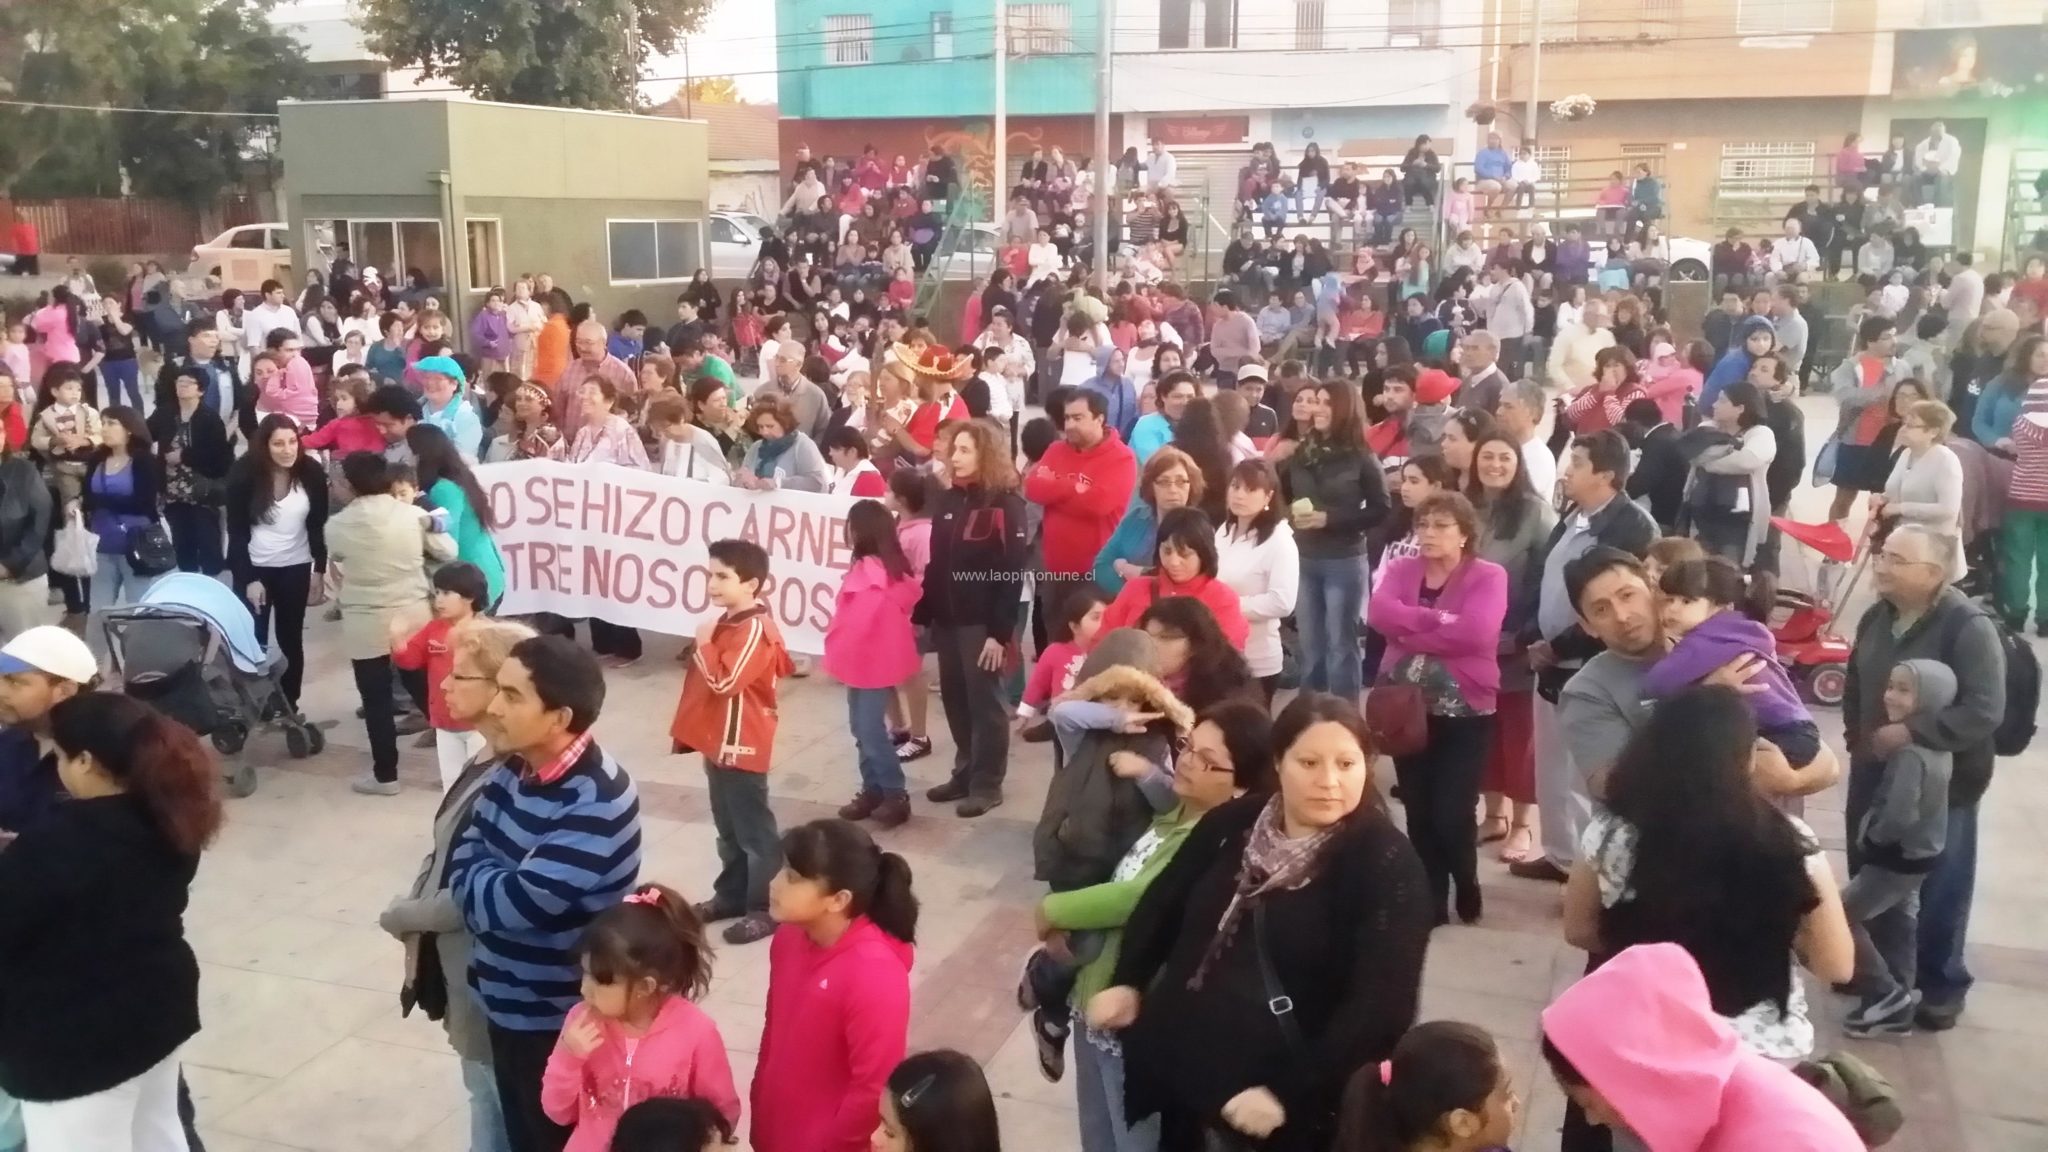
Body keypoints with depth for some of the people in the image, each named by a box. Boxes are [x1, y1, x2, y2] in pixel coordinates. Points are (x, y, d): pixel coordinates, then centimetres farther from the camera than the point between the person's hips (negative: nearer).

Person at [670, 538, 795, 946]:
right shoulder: (727, 621, 9)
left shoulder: (755, 629, -22)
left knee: (753, 830, 1)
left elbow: (723, 681, -31)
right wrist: (689, 729, 21)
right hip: (719, 742, 10)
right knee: (728, 828, 20)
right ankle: (730, 895, 33)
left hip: (741, 746, -10)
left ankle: (766, 908, 10)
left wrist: (703, 643, -18)